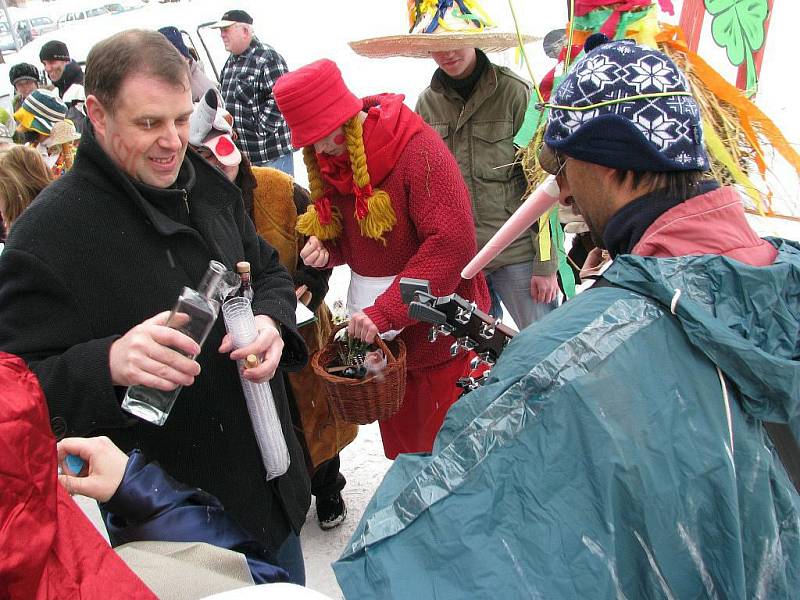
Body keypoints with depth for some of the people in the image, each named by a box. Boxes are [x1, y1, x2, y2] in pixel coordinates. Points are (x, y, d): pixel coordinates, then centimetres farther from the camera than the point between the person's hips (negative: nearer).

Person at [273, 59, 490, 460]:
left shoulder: (416, 147, -21)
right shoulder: (330, 162, 1)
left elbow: (452, 242, -27)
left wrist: (384, 311, -29)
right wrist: (325, 249, -10)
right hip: (374, 331, 7)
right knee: (399, 436, 20)